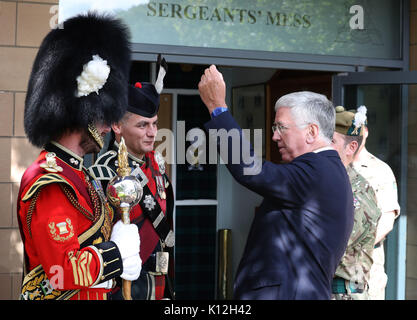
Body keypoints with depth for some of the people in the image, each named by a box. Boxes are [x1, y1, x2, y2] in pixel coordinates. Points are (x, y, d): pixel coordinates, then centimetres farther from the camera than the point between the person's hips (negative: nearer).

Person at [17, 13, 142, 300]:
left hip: (94, 296, 9)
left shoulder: (75, 172, 10)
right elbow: (65, 269, -27)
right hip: (65, 296, -9)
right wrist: (120, 251, -15)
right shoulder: (49, 183, -21)